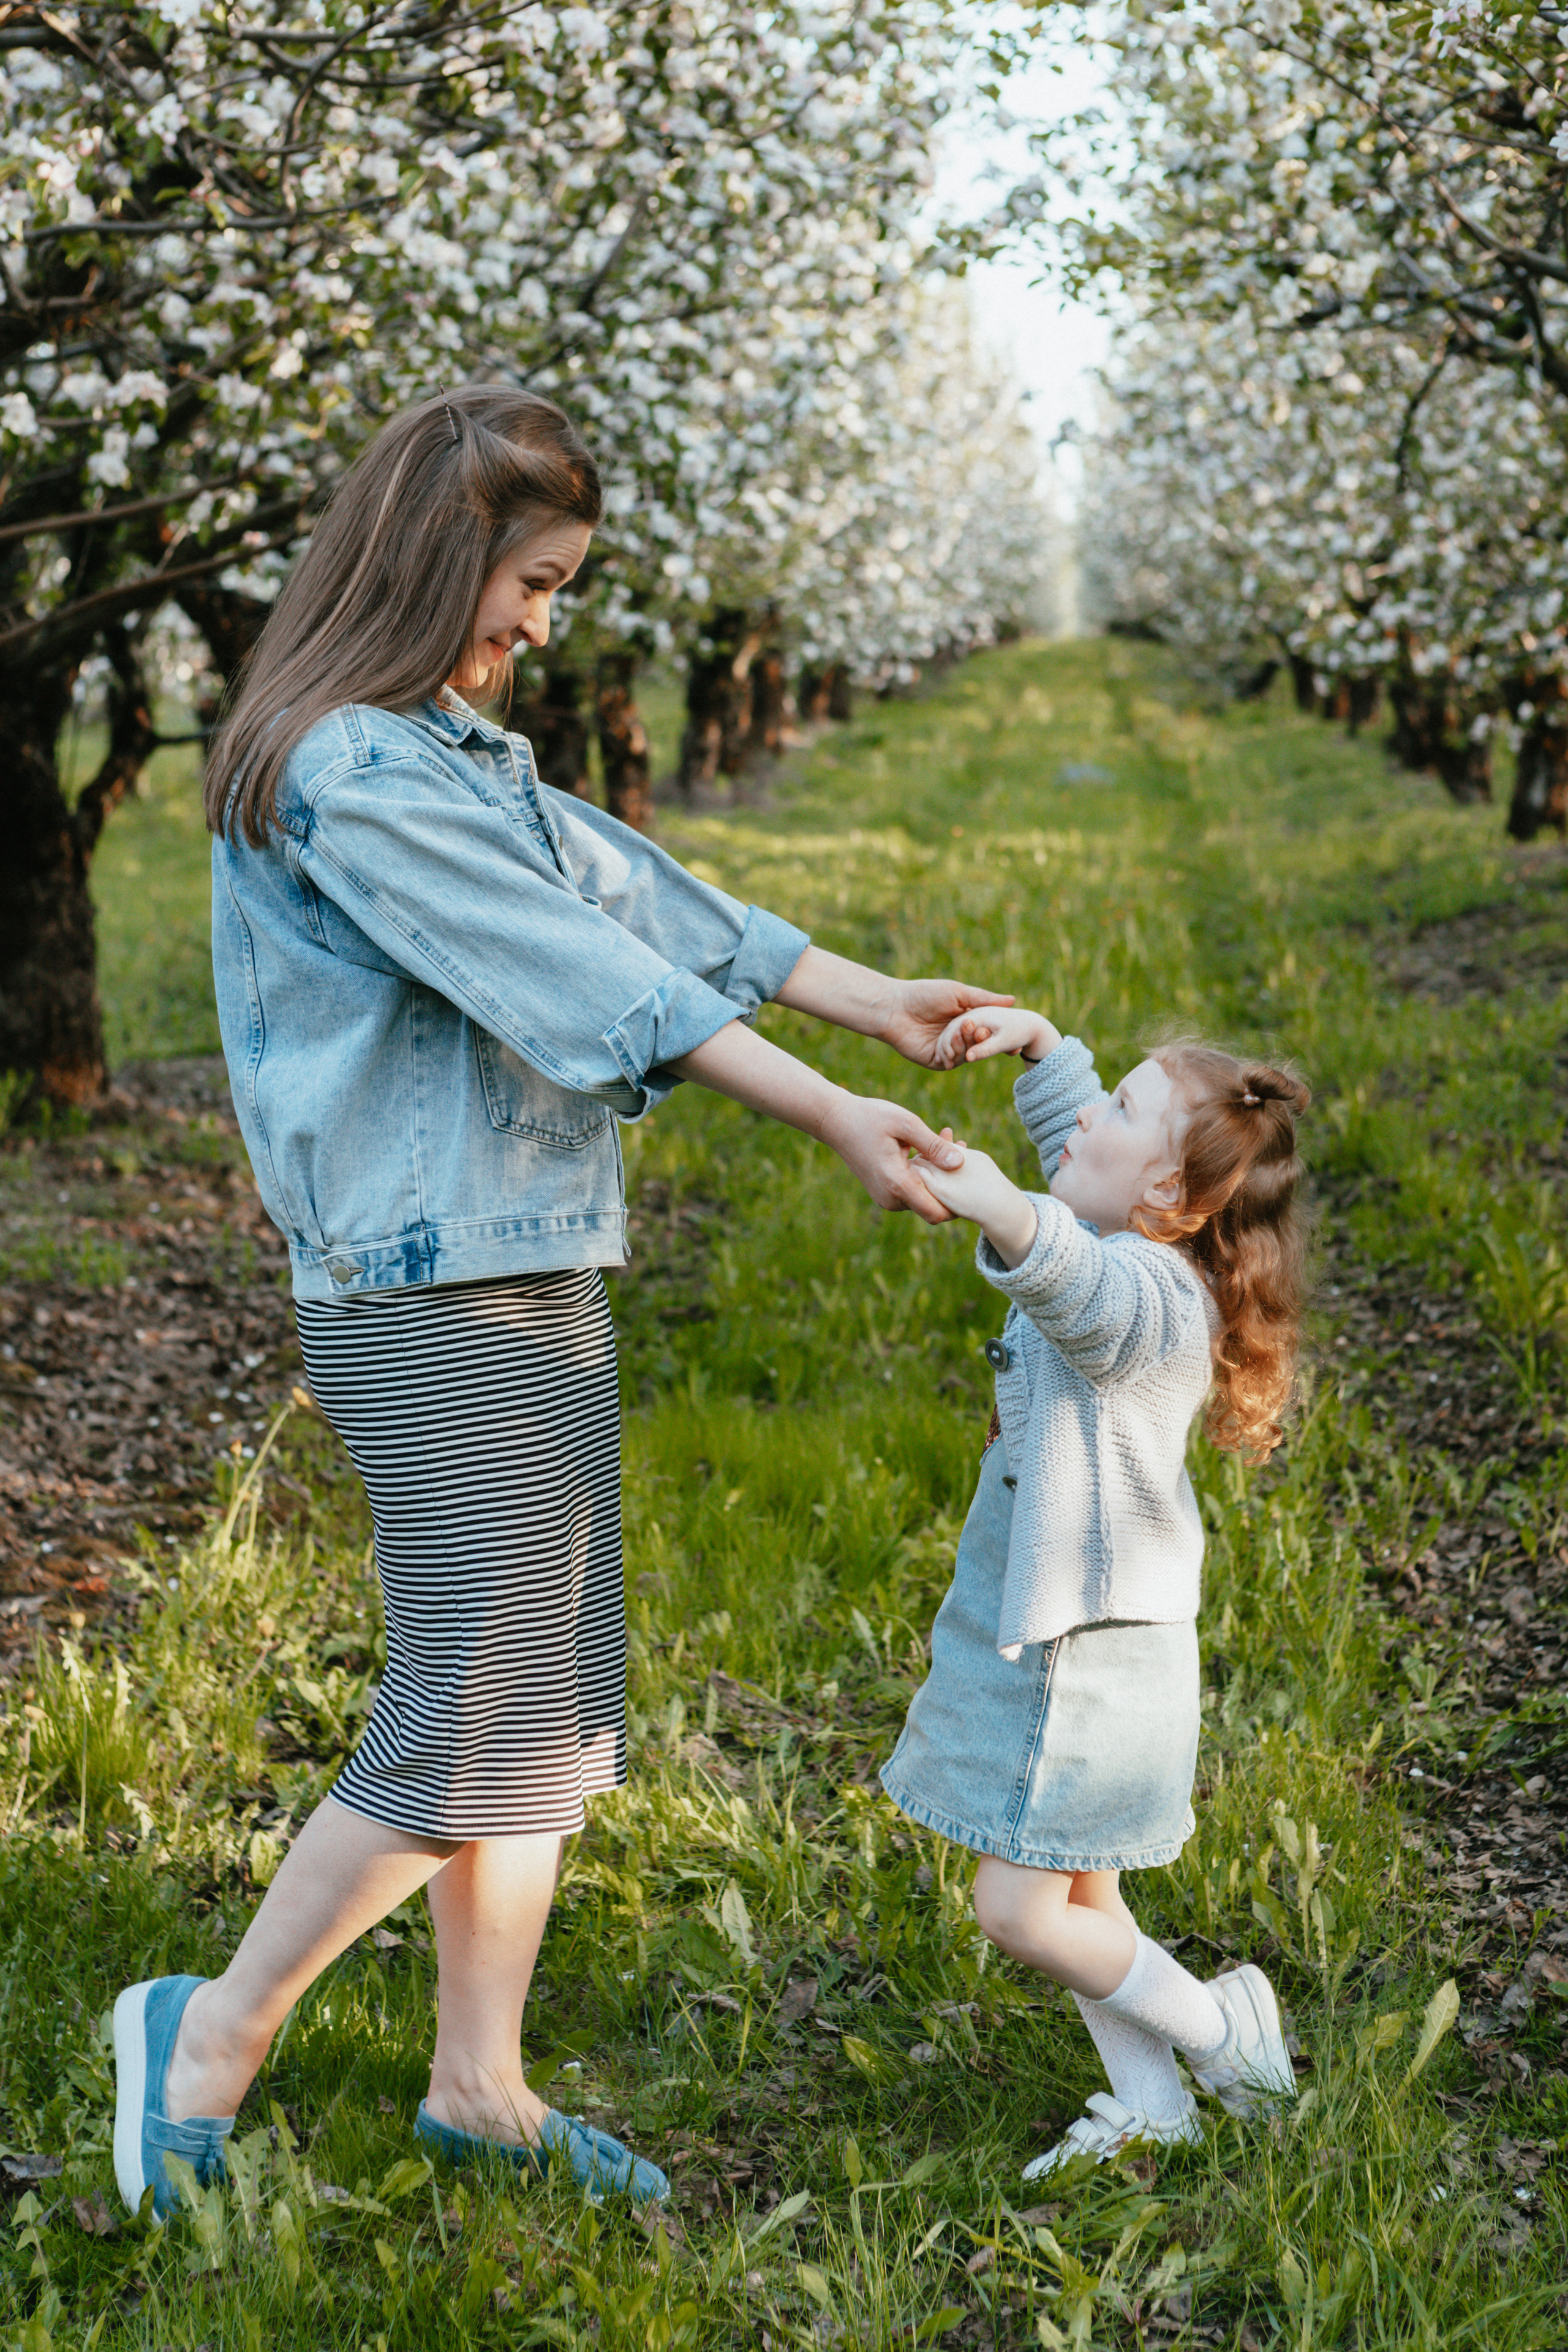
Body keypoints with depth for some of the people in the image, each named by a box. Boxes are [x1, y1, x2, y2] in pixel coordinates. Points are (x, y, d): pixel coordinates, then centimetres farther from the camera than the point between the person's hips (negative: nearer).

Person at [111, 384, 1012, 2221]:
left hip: (534, 1277, 10)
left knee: (557, 1704, 12)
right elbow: (574, 971, -19)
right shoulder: (346, 773, -15)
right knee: (471, 1714, -7)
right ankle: (211, 2038, 9)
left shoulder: (459, 755, 17)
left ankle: (480, 2088, 23)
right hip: (434, 1296, -10)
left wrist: (879, 1006, 14)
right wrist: (832, 1121, -20)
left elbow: (632, 891, 16)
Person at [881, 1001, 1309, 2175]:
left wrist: (1006, 1217, -68)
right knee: (1081, 1895, 18)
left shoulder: (1147, 1294, -25)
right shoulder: (1133, 1253, 5)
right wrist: (1036, 1041, 17)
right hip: (1052, 1633, 10)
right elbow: (1074, 1136, 26)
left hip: (1090, 1653, -10)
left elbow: (1069, 1281, -50)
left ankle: (1215, 2028, 16)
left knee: (1021, 1909, -3)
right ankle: (1151, 2108, 29)